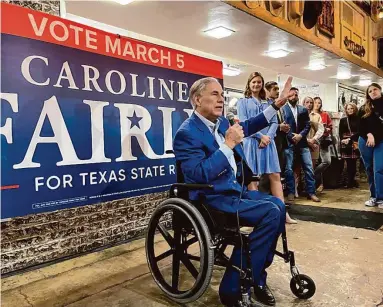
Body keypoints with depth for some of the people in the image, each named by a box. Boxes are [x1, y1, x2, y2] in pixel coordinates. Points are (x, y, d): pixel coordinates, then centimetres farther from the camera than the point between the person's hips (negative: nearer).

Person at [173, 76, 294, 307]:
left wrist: (278, 104, 23)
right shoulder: (187, 133, -16)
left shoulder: (221, 122, 10)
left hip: (235, 189, 9)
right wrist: (229, 144, -25)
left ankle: (256, 275, 10)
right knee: (271, 212, -19)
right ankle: (234, 287, -9)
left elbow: (247, 127, 29)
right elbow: (200, 175, -26)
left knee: (278, 205, -1)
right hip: (213, 199, -9)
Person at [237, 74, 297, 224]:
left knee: (275, 176, 0)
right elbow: (244, 123, -5)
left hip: (268, 141, 4)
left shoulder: (269, 103, 18)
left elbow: (274, 122, 9)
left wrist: (268, 137, -9)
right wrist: (260, 136, -13)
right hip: (251, 142, -3)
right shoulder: (242, 102, 7)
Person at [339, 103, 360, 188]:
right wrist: (342, 140, -9)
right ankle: (351, 181, 7)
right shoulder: (343, 120, 14)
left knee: (353, 163, -3)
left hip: (354, 144, -2)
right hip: (345, 144, 2)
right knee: (349, 163, 0)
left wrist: (350, 139, -14)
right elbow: (340, 133, 10)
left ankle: (350, 181, 5)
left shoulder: (358, 119, 5)